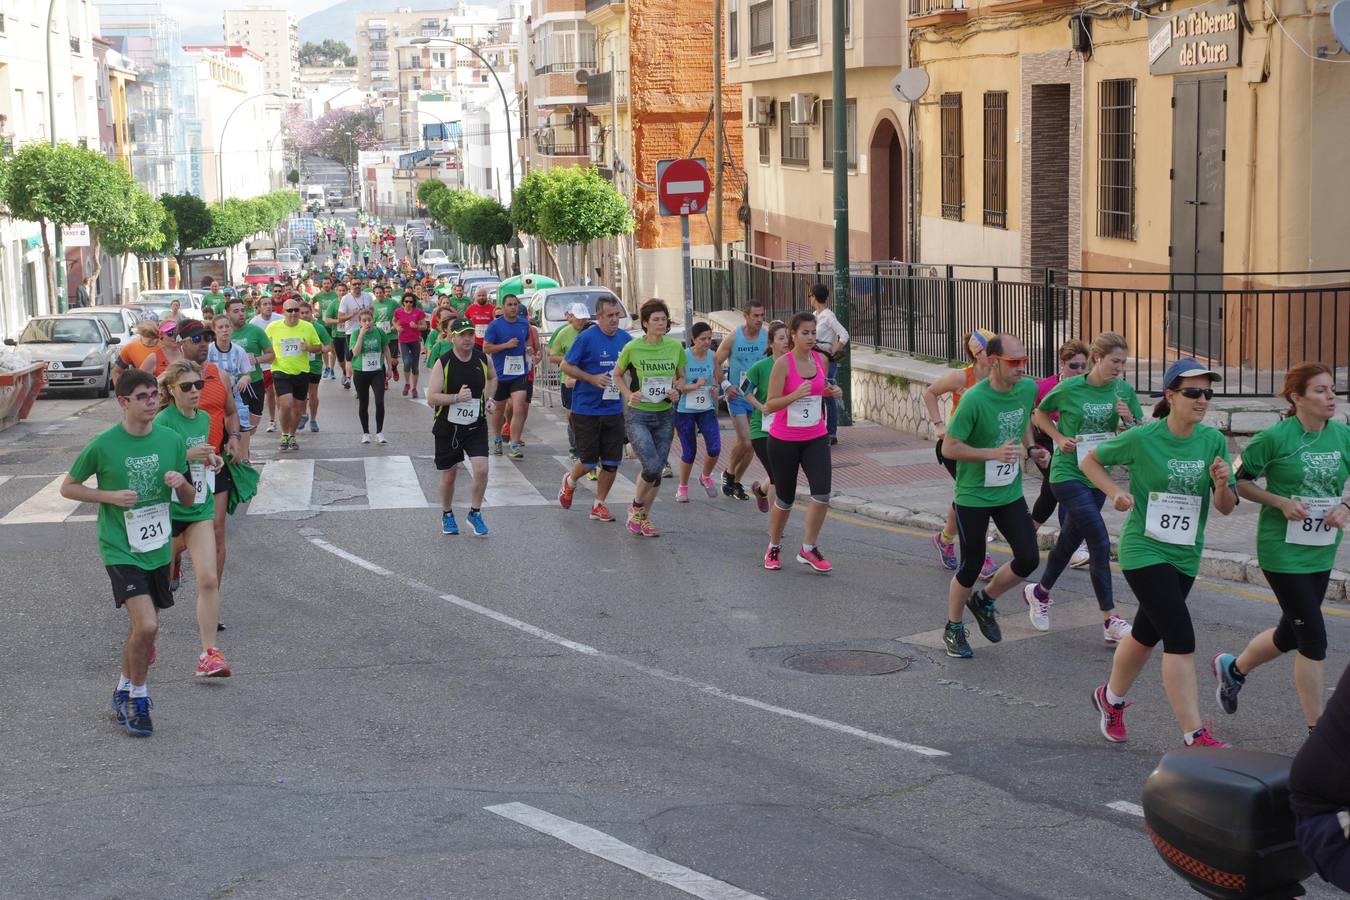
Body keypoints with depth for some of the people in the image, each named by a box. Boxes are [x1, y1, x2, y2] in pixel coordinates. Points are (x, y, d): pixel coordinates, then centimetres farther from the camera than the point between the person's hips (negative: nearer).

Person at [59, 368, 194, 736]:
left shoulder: (171, 441, 0)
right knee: (146, 625, -18)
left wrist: (181, 482, -13)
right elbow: (67, 487, 0)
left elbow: (188, 500, 9)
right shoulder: (103, 445, -12)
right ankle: (138, 697, 3)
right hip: (121, 550, -5)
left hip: (157, 549, 5)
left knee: (144, 628, 14)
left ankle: (123, 692, 36)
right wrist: (110, 495, -14)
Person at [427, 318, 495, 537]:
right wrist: (456, 398, -29)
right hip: (448, 427, -2)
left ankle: (475, 513, 6)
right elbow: (431, 398, -17)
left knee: (481, 469, -14)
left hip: (476, 426, 2)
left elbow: (492, 378, 23)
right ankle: (447, 515, 33)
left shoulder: (483, 359, -2)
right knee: (449, 475, 10)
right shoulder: (442, 363, -13)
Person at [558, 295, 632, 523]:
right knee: (589, 462, 0)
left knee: (612, 462, 3)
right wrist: (593, 379, -18)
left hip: (614, 409, 4)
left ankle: (599, 505, 19)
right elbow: (566, 366, -7)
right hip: (586, 409, -4)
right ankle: (570, 482, 33)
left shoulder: (625, 339, 4)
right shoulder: (586, 338, -11)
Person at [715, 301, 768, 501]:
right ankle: (729, 473, 13)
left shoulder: (767, 337, -4)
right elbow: (716, 362, 0)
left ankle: (736, 482, 22)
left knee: (752, 445, 6)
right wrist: (725, 385, -9)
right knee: (745, 441, -13)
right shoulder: (733, 337, -9)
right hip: (737, 395, -3)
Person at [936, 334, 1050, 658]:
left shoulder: (1028, 389, -4)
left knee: (1028, 559, -2)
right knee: (971, 566, 4)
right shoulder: (974, 400, -23)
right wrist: (994, 453, -28)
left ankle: (984, 601, 26)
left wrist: (1030, 447, 2)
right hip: (973, 495, -5)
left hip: (1010, 492, 5)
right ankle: (953, 629, 27)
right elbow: (949, 448, -19)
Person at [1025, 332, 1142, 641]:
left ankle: (1039, 593, 43)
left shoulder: (1124, 391, -1)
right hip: (1067, 474, -5)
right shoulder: (1069, 389, -12)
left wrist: (1130, 420, -16)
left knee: (1070, 541, 18)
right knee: (1100, 542, -15)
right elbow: (1039, 415, 6)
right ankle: (1111, 621, -11)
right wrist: (1059, 438, -8)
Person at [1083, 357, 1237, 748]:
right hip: (1144, 550, -5)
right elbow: (1090, 461, 2)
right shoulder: (1142, 438, -13)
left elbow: (1226, 508, 0)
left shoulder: (1214, 441, -3)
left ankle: (1111, 698, 45)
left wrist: (1222, 484, -21)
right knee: (1181, 637, -15)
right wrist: (1116, 492, -13)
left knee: (1147, 634, 20)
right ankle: (1195, 736, -12)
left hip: (1186, 555, 5)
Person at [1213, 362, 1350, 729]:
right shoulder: (1276, 437, -13)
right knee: (1313, 637, -7)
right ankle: (1318, 731, 5)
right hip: (1283, 550, -6)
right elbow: (1240, 481, -4)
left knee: (1290, 634, 18)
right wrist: (1281, 502, -17)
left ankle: (1232, 668, 47)